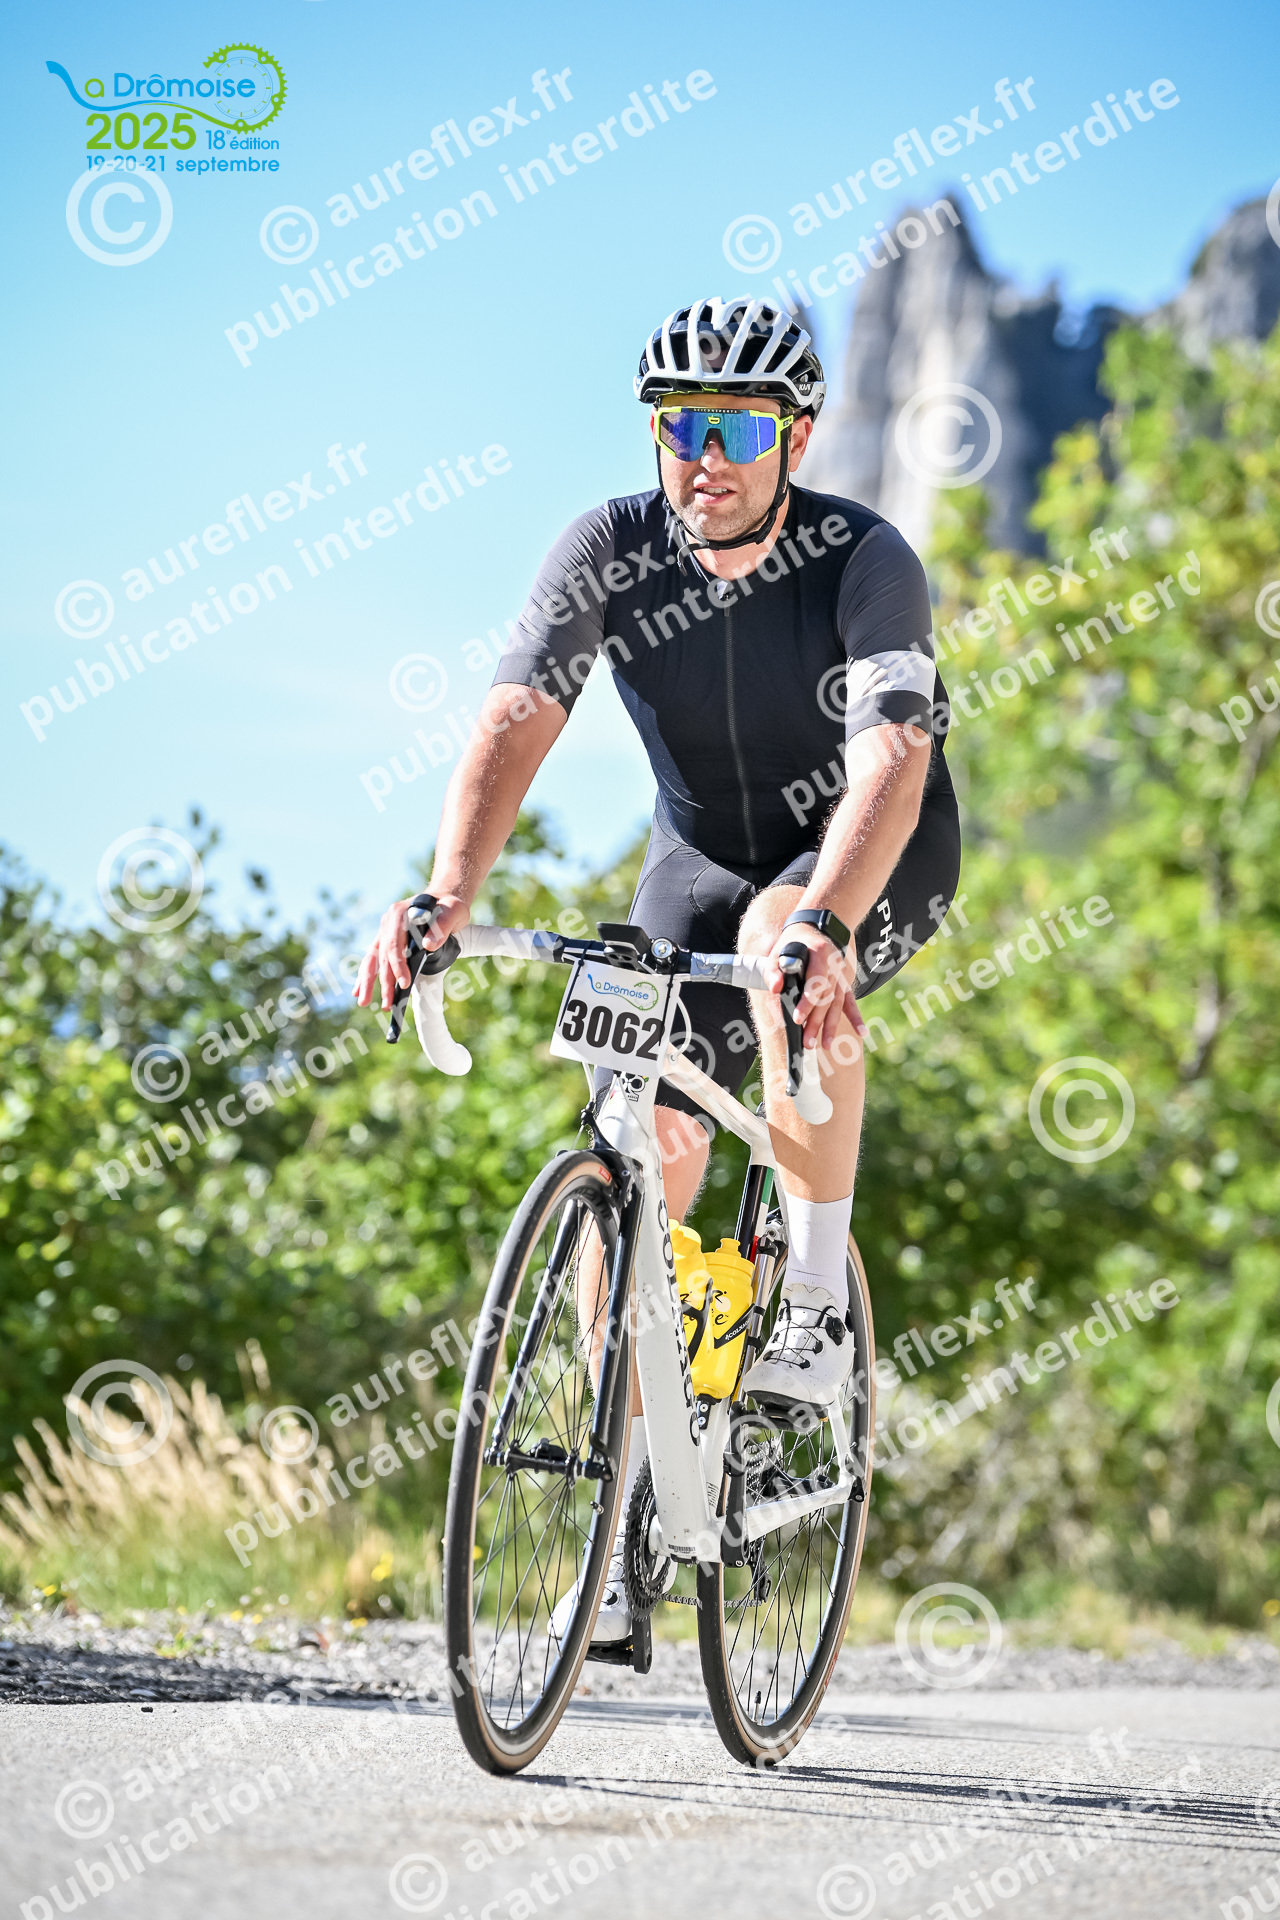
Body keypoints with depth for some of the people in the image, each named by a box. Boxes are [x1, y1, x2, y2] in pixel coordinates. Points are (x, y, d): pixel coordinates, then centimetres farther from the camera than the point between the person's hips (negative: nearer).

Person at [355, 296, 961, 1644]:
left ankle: (817, 1296, -21)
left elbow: (891, 757, -42)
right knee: (639, 1164, -8)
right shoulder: (608, 552, -19)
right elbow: (514, 721, -31)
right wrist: (447, 897, -48)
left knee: (787, 937, -39)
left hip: (879, 862, -3)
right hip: (703, 860, 3)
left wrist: (817, 923, -60)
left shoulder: (866, 562, -27)